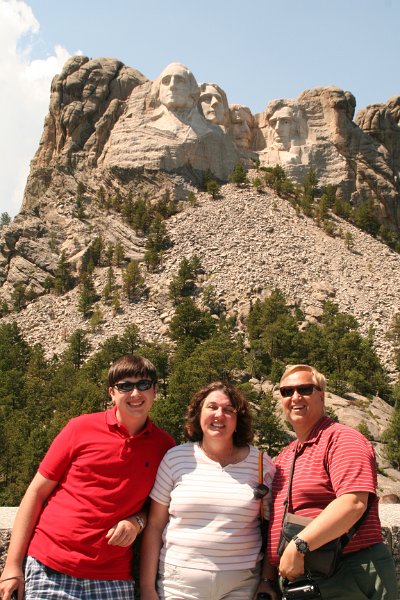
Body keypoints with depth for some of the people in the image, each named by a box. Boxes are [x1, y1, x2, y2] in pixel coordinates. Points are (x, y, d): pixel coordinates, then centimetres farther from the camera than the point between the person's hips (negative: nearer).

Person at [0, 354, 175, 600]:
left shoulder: (165, 445, 0)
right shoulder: (81, 428, -4)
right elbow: (36, 491, -1)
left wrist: (138, 521, -9)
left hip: (112, 579, 2)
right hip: (49, 570, -1)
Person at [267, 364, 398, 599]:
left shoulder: (342, 439, -11)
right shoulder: (284, 456, 15)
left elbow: (353, 503, -25)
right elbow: (276, 519, 19)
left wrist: (299, 546, -27)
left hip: (349, 579, -7)